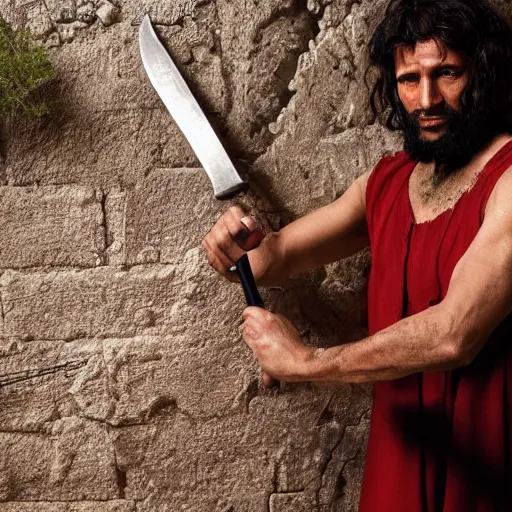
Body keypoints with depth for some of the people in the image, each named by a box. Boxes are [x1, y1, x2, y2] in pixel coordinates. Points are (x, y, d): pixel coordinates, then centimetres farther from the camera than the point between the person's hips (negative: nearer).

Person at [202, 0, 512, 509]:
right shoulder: (386, 181, 4)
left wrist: (306, 362, -18)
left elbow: (454, 335, -28)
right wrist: (242, 246, -12)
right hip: (400, 455, 6)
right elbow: (278, 255, 12)